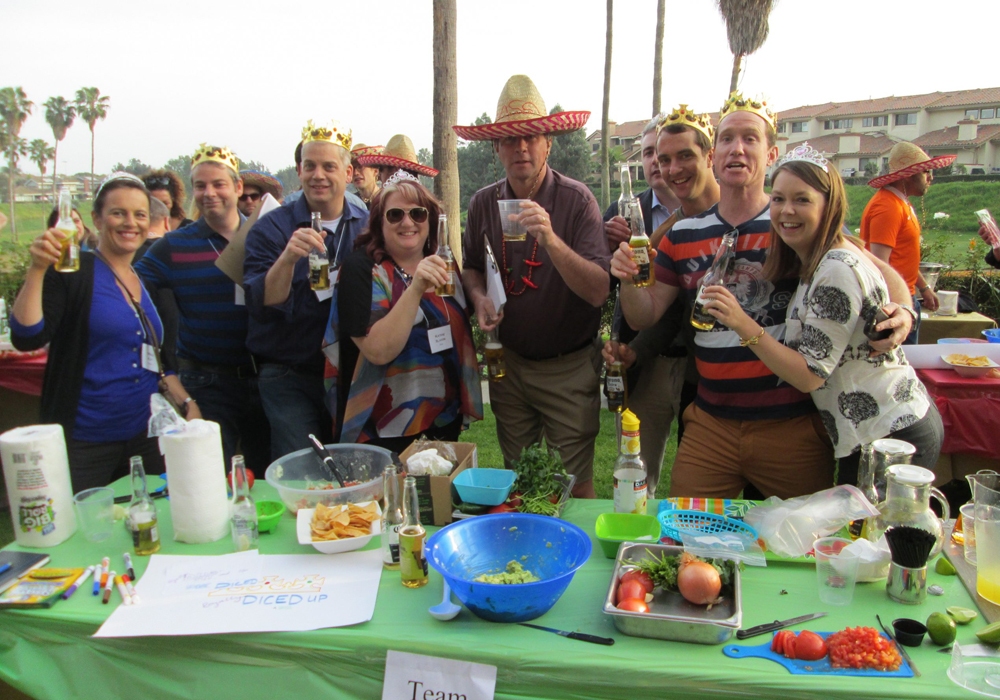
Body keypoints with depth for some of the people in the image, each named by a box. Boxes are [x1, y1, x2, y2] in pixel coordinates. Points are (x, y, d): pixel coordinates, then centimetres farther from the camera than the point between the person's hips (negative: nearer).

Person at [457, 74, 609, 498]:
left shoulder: (576, 200, -14)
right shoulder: (483, 204, -1)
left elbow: (598, 292, -22)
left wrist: (552, 240, -35)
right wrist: (479, 297, -6)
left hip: (568, 367, -4)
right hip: (508, 363, 4)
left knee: (574, 486, 4)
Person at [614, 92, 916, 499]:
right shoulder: (683, 236, 5)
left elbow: (878, 273, -2)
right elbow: (644, 317, 7)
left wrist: (901, 312, -23)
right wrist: (629, 280, -14)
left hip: (794, 426, -2)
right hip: (710, 425, 2)